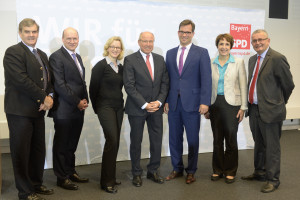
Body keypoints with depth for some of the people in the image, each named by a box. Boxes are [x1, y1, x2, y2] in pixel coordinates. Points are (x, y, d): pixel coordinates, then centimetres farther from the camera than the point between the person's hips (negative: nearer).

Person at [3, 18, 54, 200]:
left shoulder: (42, 55, 17)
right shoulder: (13, 52, -9)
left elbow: (48, 78, 17)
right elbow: (21, 79, -19)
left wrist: (50, 96, -4)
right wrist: (43, 98, -14)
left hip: (38, 110, 8)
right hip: (20, 111, -8)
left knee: (38, 150, 15)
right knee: (21, 152, 3)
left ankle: (36, 184, 30)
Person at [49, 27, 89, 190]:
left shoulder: (77, 57, 17)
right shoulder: (56, 57, -9)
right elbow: (59, 85, -16)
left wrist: (85, 100, 5)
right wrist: (77, 102, -14)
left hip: (78, 109, 8)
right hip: (64, 110, -7)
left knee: (72, 144, 15)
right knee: (61, 145, 4)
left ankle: (71, 172, 27)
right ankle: (62, 178, 14)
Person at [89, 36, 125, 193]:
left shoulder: (121, 67, 13)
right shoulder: (101, 66, -6)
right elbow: (93, 88, -4)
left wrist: (120, 103, 10)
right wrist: (97, 108, 0)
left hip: (118, 107, 6)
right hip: (105, 108, -6)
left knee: (115, 142, 7)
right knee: (112, 141, -13)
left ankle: (110, 176, 17)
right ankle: (107, 182, -4)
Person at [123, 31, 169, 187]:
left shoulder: (160, 59, 9)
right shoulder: (130, 60, -5)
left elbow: (164, 82, 8)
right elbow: (129, 86, -11)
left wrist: (159, 101, -7)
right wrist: (144, 104, -15)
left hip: (156, 107, 4)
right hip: (137, 108, -4)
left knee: (157, 140, 8)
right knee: (136, 141, 7)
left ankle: (153, 171, 25)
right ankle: (136, 173, 22)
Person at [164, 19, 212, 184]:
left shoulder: (201, 53, 0)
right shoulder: (170, 53, 12)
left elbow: (206, 79, -6)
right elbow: (167, 79, 11)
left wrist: (204, 102, -14)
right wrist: (166, 100, 3)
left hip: (192, 103, -3)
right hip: (173, 103, 4)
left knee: (193, 139, 7)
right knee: (174, 138, 11)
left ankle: (191, 171, 22)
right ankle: (177, 169, 27)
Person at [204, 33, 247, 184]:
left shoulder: (238, 62, 1)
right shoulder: (211, 63, 6)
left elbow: (243, 86, 0)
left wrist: (243, 107, -4)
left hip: (231, 104, -2)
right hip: (215, 104, 2)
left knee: (231, 139, 1)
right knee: (217, 139, 9)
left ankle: (230, 171, 17)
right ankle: (218, 169, 23)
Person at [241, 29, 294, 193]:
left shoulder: (277, 58, -12)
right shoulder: (253, 59, 13)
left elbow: (288, 84, -7)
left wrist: (280, 102, 5)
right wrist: (249, 105, 10)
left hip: (270, 111, -7)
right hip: (254, 109, 8)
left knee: (272, 147, 4)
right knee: (259, 144, 20)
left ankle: (273, 179, 17)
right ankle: (260, 172, 36)